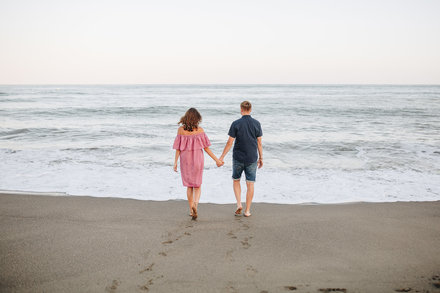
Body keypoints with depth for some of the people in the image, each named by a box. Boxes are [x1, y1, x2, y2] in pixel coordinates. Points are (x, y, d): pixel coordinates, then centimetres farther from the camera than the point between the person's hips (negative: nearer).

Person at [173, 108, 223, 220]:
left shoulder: (181, 130, -8)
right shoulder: (199, 130, -9)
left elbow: (178, 148, -8)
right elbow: (206, 148, -6)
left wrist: (175, 162, -2)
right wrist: (217, 160, 1)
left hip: (185, 160, 1)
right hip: (198, 160, -1)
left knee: (189, 186, 16)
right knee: (197, 186, 12)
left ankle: (191, 210, 18)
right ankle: (195, 203, -15)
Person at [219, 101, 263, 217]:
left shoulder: (236, 124, -9)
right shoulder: (256, 124, -2)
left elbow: (230, 142, -9)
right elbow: (259, 142, 1)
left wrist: (222, 157, -1)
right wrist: (261, 158, 11)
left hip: (238, 158, -1)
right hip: (252, 159, 1)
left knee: (236, 180, 19)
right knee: (250, 184, 6)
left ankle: (239, 204, 5)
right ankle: (247, 210, 8)